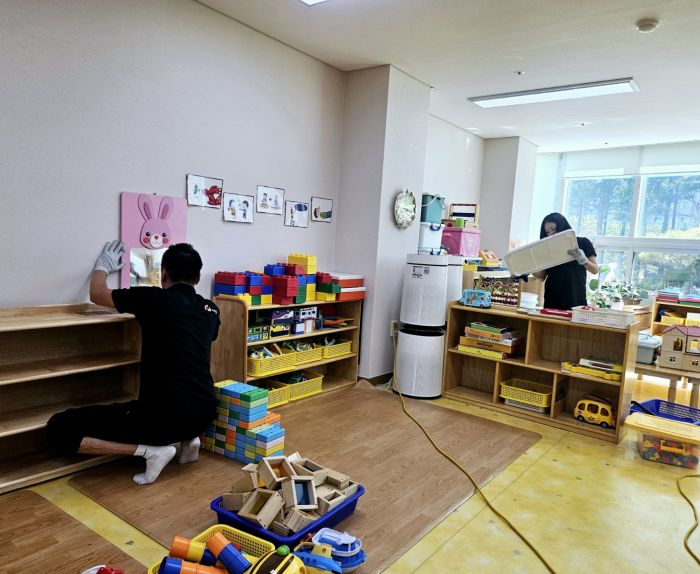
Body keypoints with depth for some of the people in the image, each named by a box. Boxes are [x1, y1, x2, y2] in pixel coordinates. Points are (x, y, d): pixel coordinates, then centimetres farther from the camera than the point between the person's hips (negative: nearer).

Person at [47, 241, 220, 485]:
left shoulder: (154, 299, -6)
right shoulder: (211, 310, 8)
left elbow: (97, 294, 10)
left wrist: (103, 265, 29)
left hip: (164, 416, -7)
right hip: (204, 415, 7)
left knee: (59, 428, 2)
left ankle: (151, 449, -5)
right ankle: (185, 441, 15)